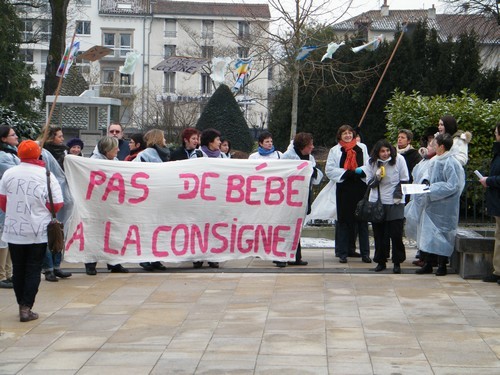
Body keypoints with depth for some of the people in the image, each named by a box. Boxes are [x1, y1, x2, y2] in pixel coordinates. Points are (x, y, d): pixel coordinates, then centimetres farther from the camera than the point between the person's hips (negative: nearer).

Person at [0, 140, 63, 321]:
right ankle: (26, 308, 1)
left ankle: (22, 305, 22)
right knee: (33, 270, 6)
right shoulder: (47, 176, -9)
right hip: (38, 232, -2)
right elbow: (57, 205, -7)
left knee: (18, 270, 14)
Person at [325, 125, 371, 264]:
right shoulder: (335, 150, 7)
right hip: (344, 189, -1)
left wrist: (358, 171, -12)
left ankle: (365, 253, 5)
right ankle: (343, 253, 5)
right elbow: (329, 170, 0)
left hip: (360, 188, 1)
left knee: (362, 220, 1)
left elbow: (369, 166, 8)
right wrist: (347, 173, -11)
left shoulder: (362, 148, 13)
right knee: (344, 221, 0)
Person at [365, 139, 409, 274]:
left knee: (396, 234, -3)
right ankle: (381, 261, 14)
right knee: (379, 234, 4)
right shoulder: (372, 162, 1)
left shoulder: (399, 159, -5)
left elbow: (404, 180, 4)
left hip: (395, 203, -2)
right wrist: (377, 178, -13)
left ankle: (397, 262, 6)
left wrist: (398, 193, -8)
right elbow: (369, 183, 7)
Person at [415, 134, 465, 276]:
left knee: (442, 233, -1)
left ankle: (442, 265, 8)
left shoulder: (450, 163, -16)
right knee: (430, 233, 9)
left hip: (443, 206, -8)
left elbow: (452, 185, -20)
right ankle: (428, 264, 15)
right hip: (433, 204, 8)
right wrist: (429, 187, 7)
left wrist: (433, 189, -19)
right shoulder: (436, 161, 11)